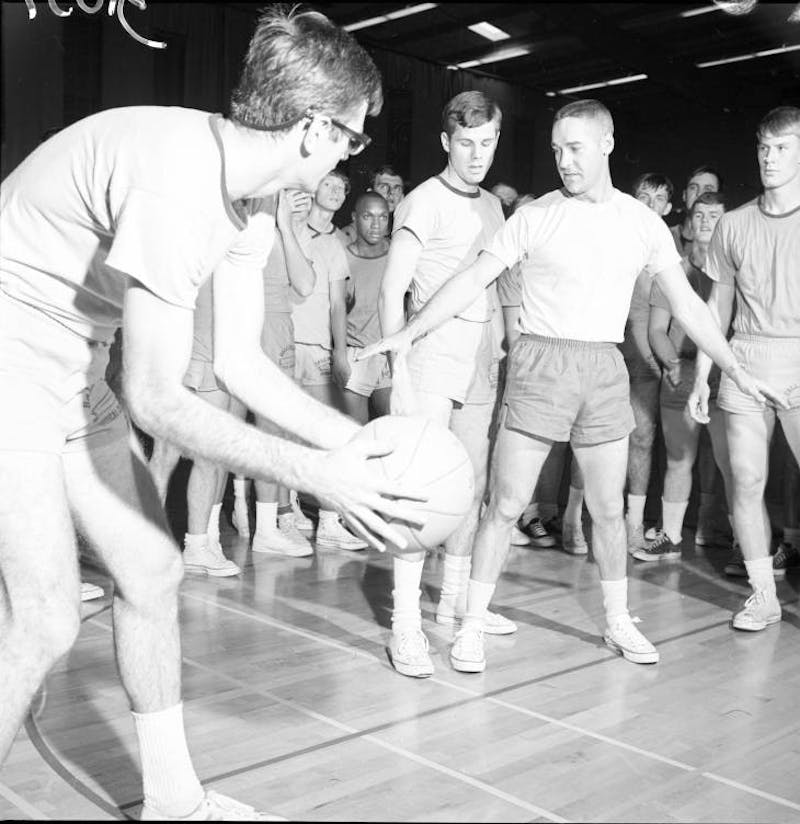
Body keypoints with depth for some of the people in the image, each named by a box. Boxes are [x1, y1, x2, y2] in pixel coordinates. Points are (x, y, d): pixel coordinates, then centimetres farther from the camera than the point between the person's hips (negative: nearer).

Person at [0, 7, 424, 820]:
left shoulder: (248, 201, -1)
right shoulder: (176, 175, -29)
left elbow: (239, 362, 3)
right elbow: (157, 401, -27)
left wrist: (357, 440, -5)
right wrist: (315, 473, -25)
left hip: (70, 378, 9)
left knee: (151, 569, 9)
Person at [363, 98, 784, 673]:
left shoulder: (642, 222, 6)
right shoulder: (536, 216, -1)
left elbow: (686, 303, 9)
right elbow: (474, 279, -4)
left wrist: (736, 370, 7)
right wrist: (409, 333, -12)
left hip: (605, 369, 3)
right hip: (541, 362, -2)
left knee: (609, 510, 10)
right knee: (507, 504, -3)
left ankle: (619, 623, 27)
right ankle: (473, 626, 8)